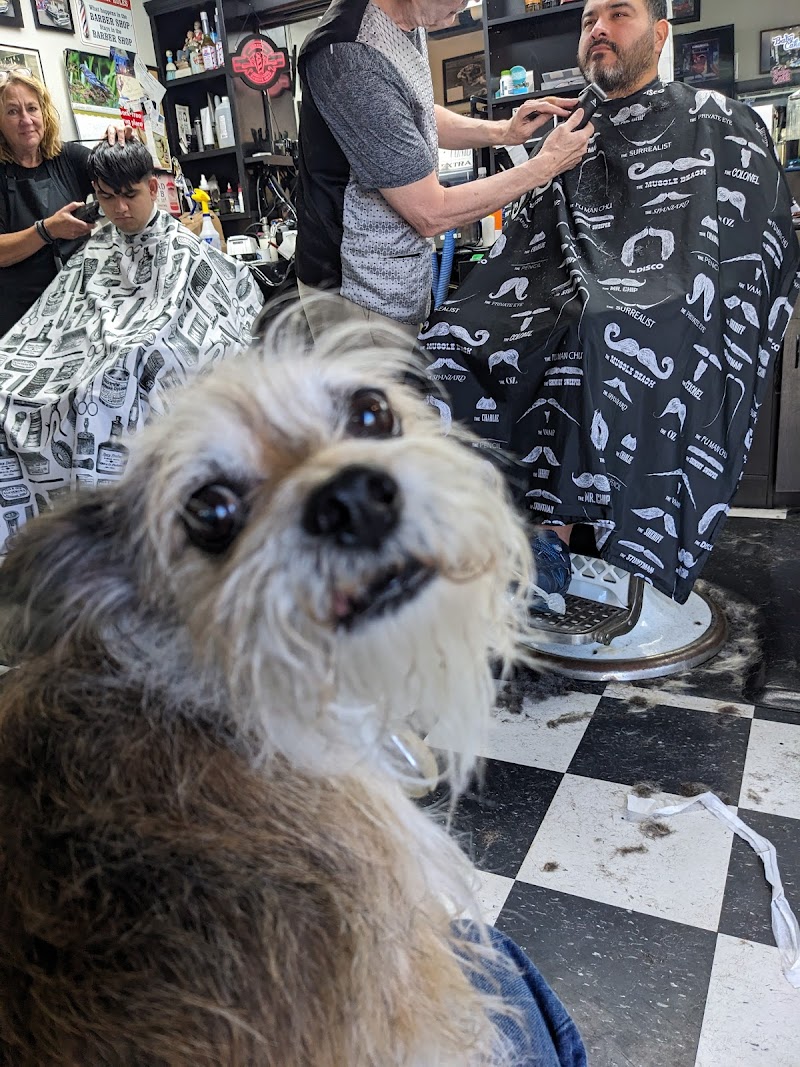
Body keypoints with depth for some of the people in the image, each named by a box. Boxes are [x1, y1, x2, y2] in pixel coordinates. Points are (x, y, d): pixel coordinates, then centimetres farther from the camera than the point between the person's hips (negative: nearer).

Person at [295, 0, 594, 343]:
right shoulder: (354, 59, -26)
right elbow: (431, 214, -22)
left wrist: (503, 132, 5)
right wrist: (546, 164, -13)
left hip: (406, 274, 9)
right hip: (362, 292, -9)